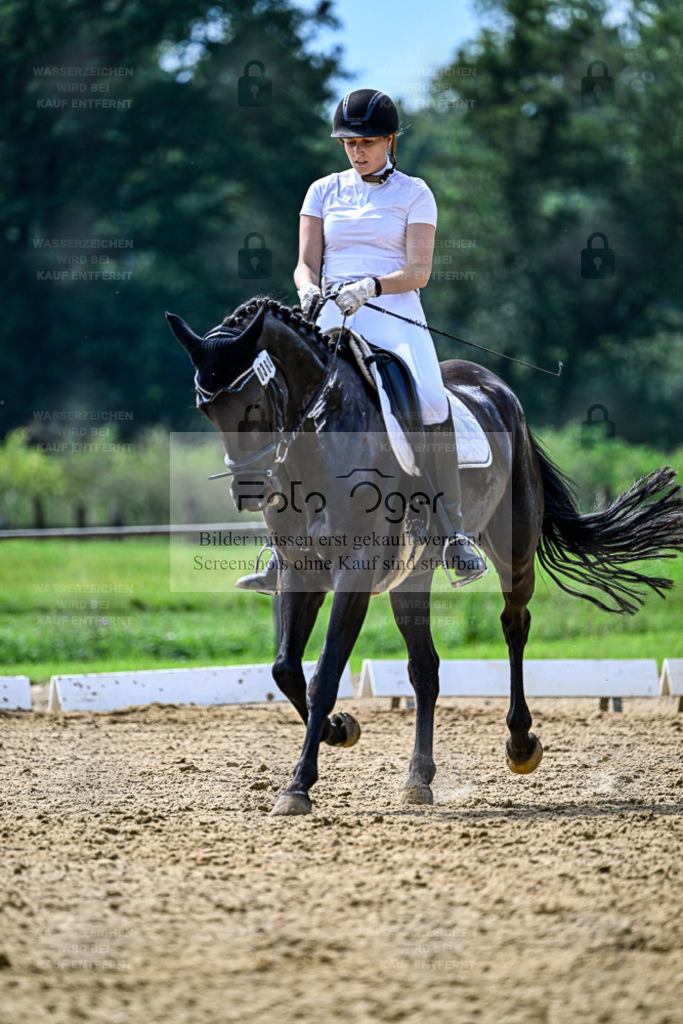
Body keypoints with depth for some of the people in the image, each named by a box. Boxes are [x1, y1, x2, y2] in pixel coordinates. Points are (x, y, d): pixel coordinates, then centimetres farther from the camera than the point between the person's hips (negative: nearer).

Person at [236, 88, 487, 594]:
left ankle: (455, 533, -25)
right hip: (333, 318, 2)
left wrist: (369, 286, -21)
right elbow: (306, 262, 9)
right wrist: (309, 290, -15)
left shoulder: (414, 194, 8)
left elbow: (418, 272, -2)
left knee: (431, 402, -29)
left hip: (394, 312, -2)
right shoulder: (324, 191, 16)